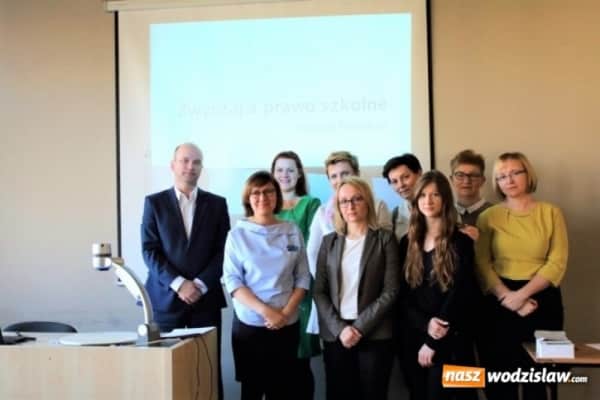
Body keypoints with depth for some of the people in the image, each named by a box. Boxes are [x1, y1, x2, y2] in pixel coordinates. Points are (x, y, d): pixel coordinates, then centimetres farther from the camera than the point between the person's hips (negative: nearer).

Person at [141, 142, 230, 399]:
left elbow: (222, 250, 3)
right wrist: (178, 283, -13)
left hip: (205, 298, 1)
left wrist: (200, 284, -10)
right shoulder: (154, 202, 5)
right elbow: (149, 250, -2)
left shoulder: (216, 204, 8)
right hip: (166, 297, -1)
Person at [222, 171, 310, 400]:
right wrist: (265, 310, -16)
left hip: (287, 325, 2)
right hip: (249, 323, -1)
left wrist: (286, 312, -10)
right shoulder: (237, 234, -1)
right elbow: (232, 280, -6)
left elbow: (303, 277, 4)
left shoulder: (293, 232, 4)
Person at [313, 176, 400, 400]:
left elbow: (391, 291, -5)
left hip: (374, 334, -2)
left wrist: (360, 327, -12)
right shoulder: (329, 241, 10)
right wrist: (339, 328, -8)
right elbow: (319, 291, 5)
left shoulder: (385, 239, 1)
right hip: (335, 335, 2)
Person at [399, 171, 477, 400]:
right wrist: (425, 324, -14)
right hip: (412, 337, 4)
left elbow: (458, 294, -9)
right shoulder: (408, 242, 8)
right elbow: (403, 293, 4)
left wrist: (433, 342, -12)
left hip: (448, 340, -4)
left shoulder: (460, 242, -4)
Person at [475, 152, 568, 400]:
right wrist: (508, 297, -17)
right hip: (500, 302, 0)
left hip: (542, 300, 0)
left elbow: (557, 263, -5)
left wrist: (522, 294, -16)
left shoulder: (550, 213, 2)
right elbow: (481, 265, -4)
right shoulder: (489, 217, 3)